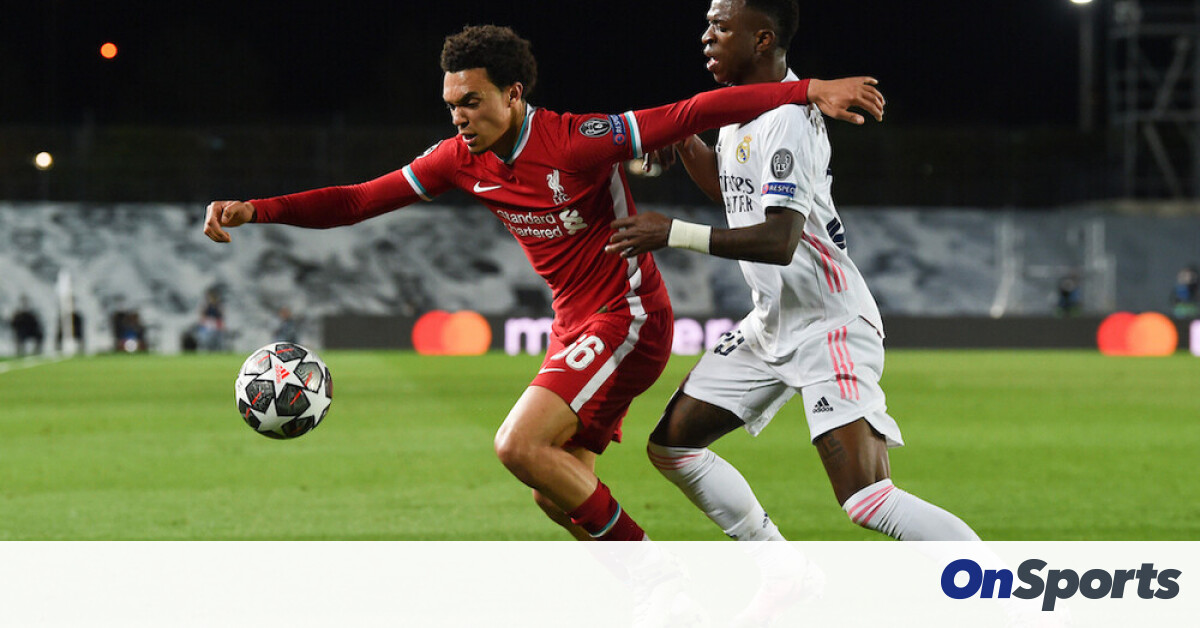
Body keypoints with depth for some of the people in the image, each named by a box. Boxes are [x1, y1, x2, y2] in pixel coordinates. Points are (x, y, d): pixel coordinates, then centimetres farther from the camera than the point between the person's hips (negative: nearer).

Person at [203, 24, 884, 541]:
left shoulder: (579, 141, -21)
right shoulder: (462, 160, -1)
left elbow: (693, 113, -24)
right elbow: (359, 200, 0)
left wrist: (810, 91, -30)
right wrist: (255, 210, -12)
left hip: (627, 318, -8)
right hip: (574, 328, 8)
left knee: (520, 446, -21)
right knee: (559, 499, 7)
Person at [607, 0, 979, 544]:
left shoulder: (786, 118, -20)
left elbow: (779, 241, -30)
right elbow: (726, 186, 31)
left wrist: (675, 234, -26)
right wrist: (680, 137, 14)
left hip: (830, 326, -10)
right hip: (771, 325, 10)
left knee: (867, 501, -23)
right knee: (672, 445, 12)